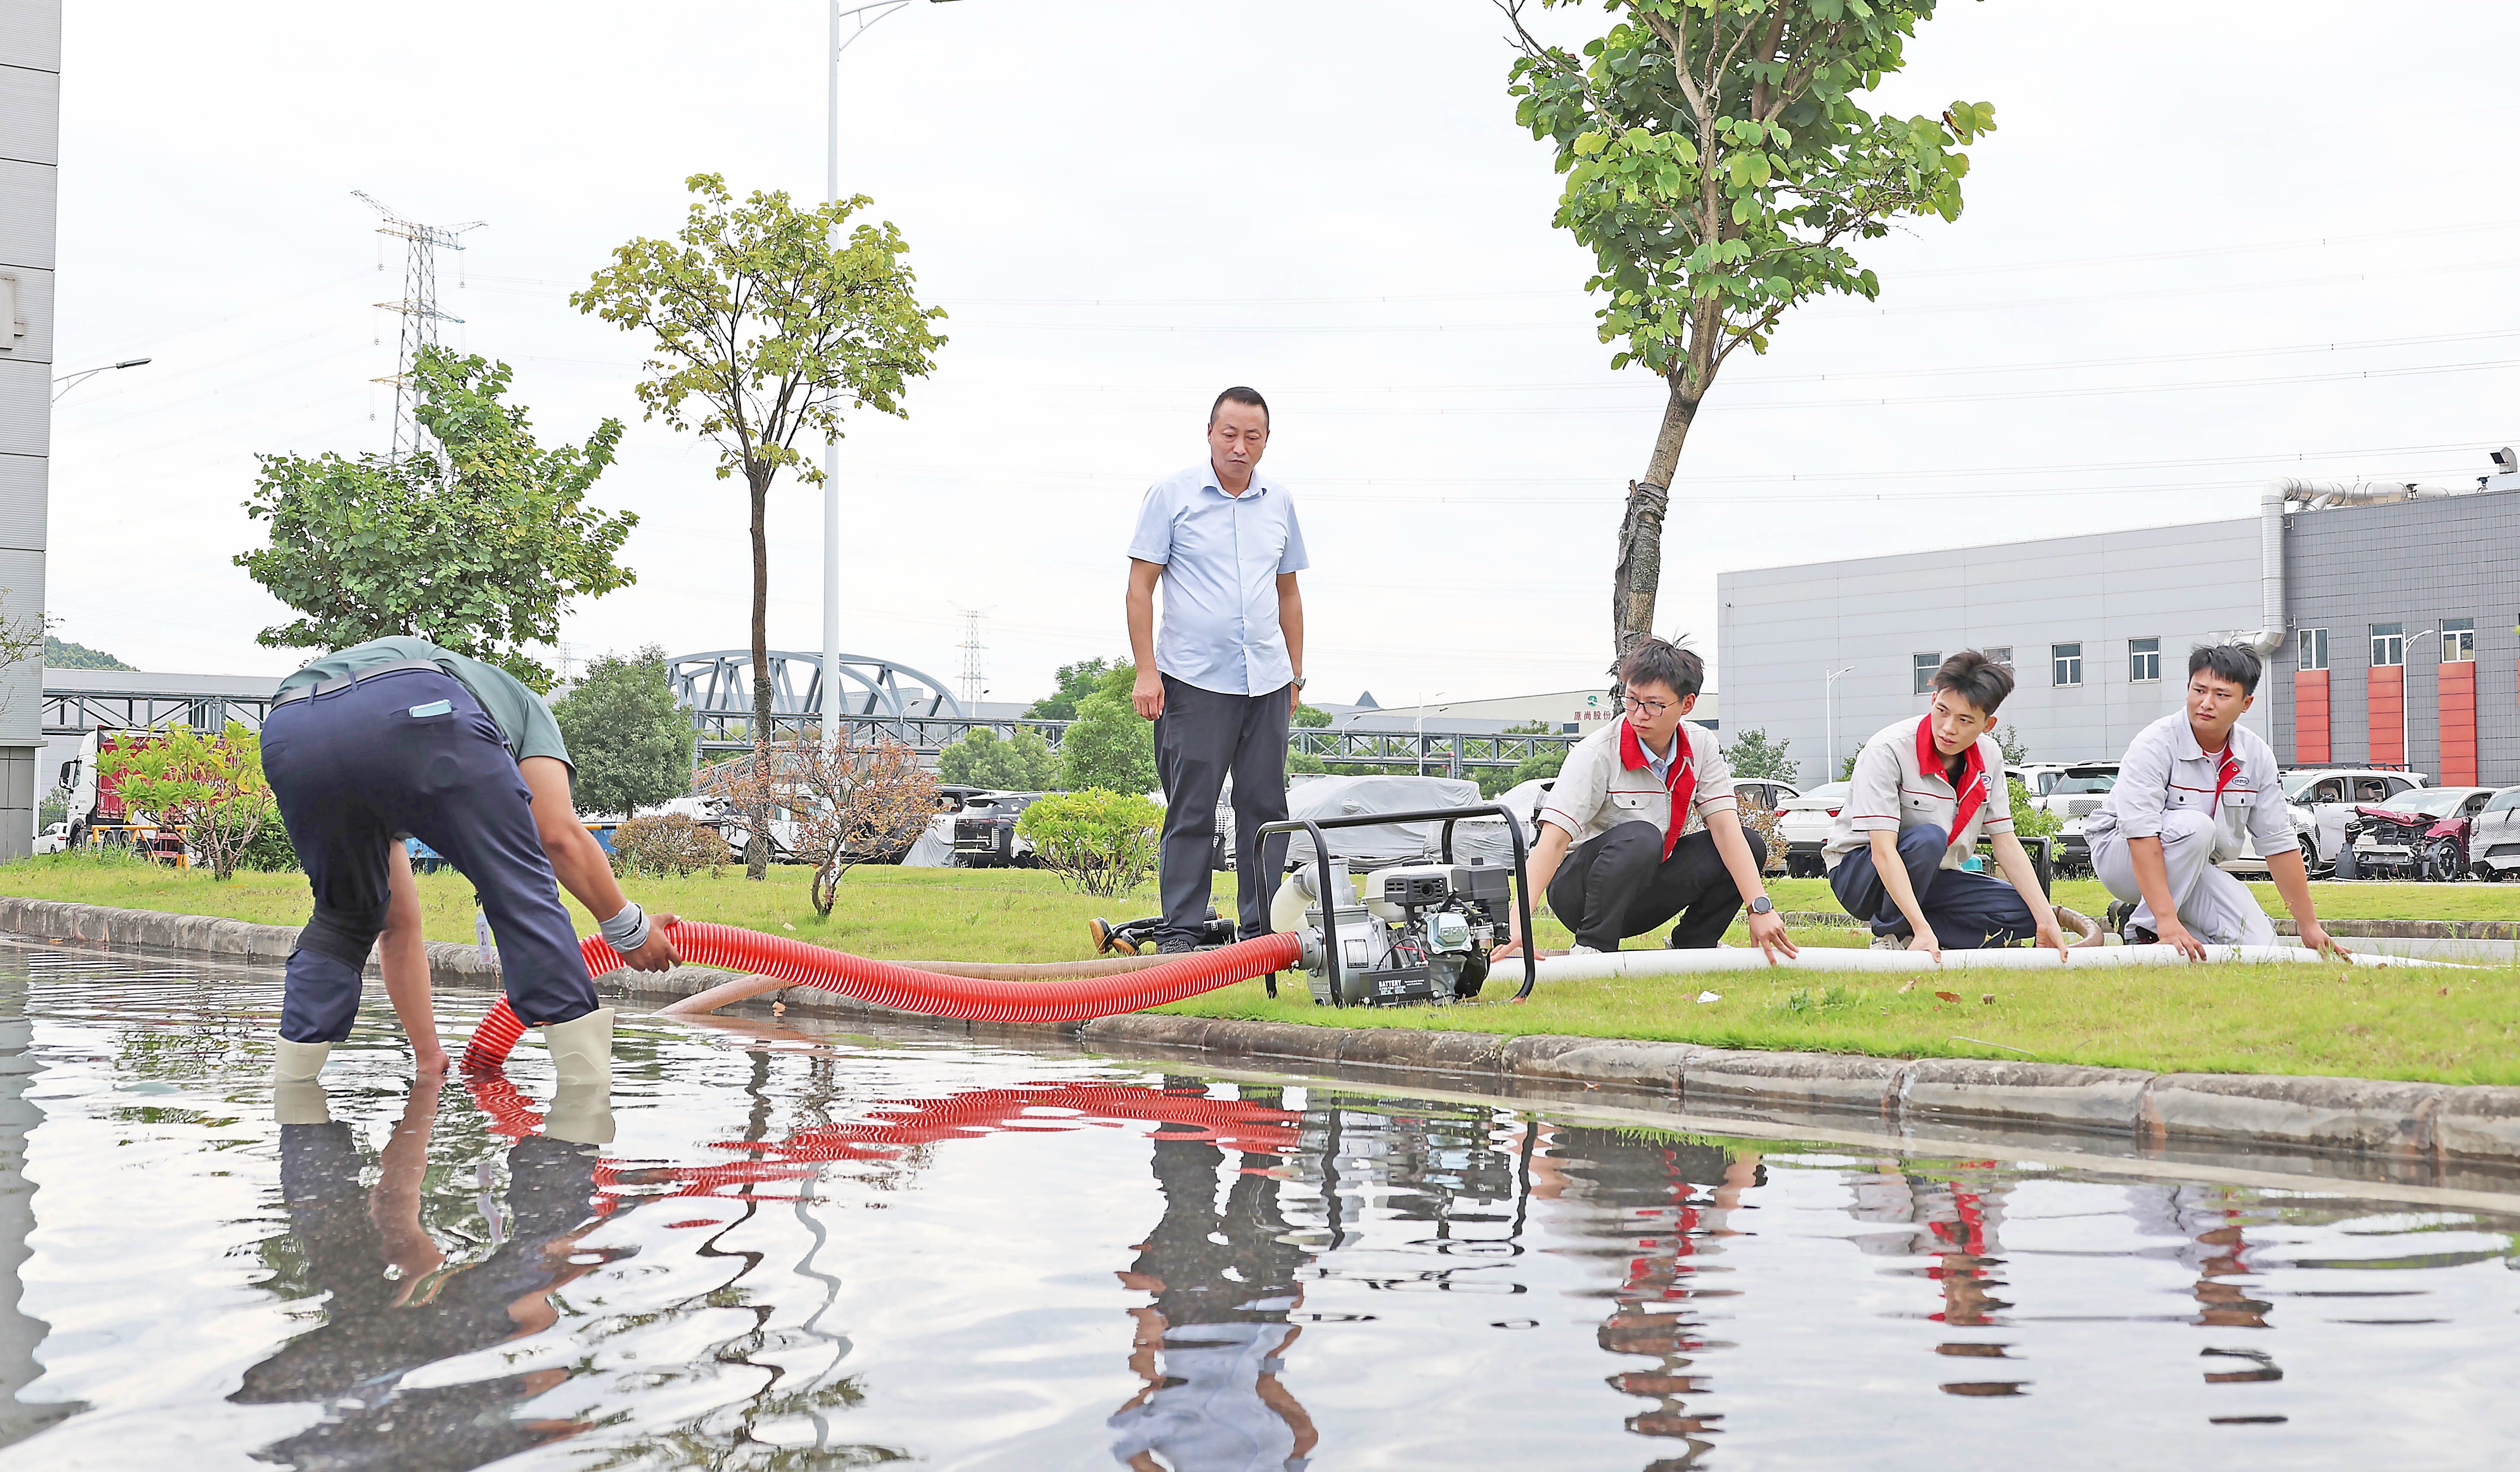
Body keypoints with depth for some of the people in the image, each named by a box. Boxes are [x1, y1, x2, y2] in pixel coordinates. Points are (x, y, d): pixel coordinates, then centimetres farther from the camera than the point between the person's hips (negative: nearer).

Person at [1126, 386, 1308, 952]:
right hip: (1194, 681, -4)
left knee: (1266, 809, 6)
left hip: (1266, 682, 4)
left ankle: (1262, 932, 13)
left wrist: (1296, 674, 15)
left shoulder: (1279, 502, 12)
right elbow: (1140, 586, -3)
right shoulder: (1172, 495, -1)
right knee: (1191, 811, -3)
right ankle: (1180, 932, 3)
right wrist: (1146, 671, -10)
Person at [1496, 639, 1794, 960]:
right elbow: (1553, 840, -29)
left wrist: (1760, 908, -25)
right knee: (1640, 838, -36)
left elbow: (1726, 829, -12)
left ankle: (1689, 946, 3)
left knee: (1751, 847, -9)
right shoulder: (1596, 753, -21)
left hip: (1647, 892, 6)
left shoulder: (1702, 747, -5)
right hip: (1579, 894, -6)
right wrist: (1519, 922, -42)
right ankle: (1591, 951, -21)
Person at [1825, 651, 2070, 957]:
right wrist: (1923, 929, -40)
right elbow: (1883, 851, -31)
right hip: (1858, 874, -6)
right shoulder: (1887, 751, -24)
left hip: (1931, 879, 6)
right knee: (1928, 839, -35)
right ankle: (1888, 939, -15)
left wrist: (2047, 921, -11)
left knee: (2026, 915, -13)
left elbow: (2006, 845, 0)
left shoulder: (1990, 757, -4)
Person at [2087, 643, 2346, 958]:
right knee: (2195, 826, -34)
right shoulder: (2155, 744, -23)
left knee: (2259, 943, -14)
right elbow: (2141, 834, -33)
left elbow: (2279, 843, 1)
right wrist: (2167, 920, -44)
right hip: (2121, 855, -6)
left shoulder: (2258, 756, -4)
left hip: (2194, 872, 6)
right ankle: (2145, 933, -20)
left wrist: (2310, 926, -1)